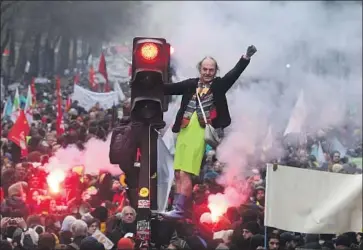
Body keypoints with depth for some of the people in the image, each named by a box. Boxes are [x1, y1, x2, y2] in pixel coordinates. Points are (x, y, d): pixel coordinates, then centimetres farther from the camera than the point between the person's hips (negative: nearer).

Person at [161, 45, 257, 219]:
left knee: (185, 173, -11)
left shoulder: (219, 85, 6)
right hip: (184, 132, 5)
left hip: (200, 134, -5)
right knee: (178, 174, 7)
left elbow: (234, 73, -4)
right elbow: (169, 88, 12)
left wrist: (246, 58, -16)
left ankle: (180, 209, -11)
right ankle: (179, 208, 13)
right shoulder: (191, 84, 12)